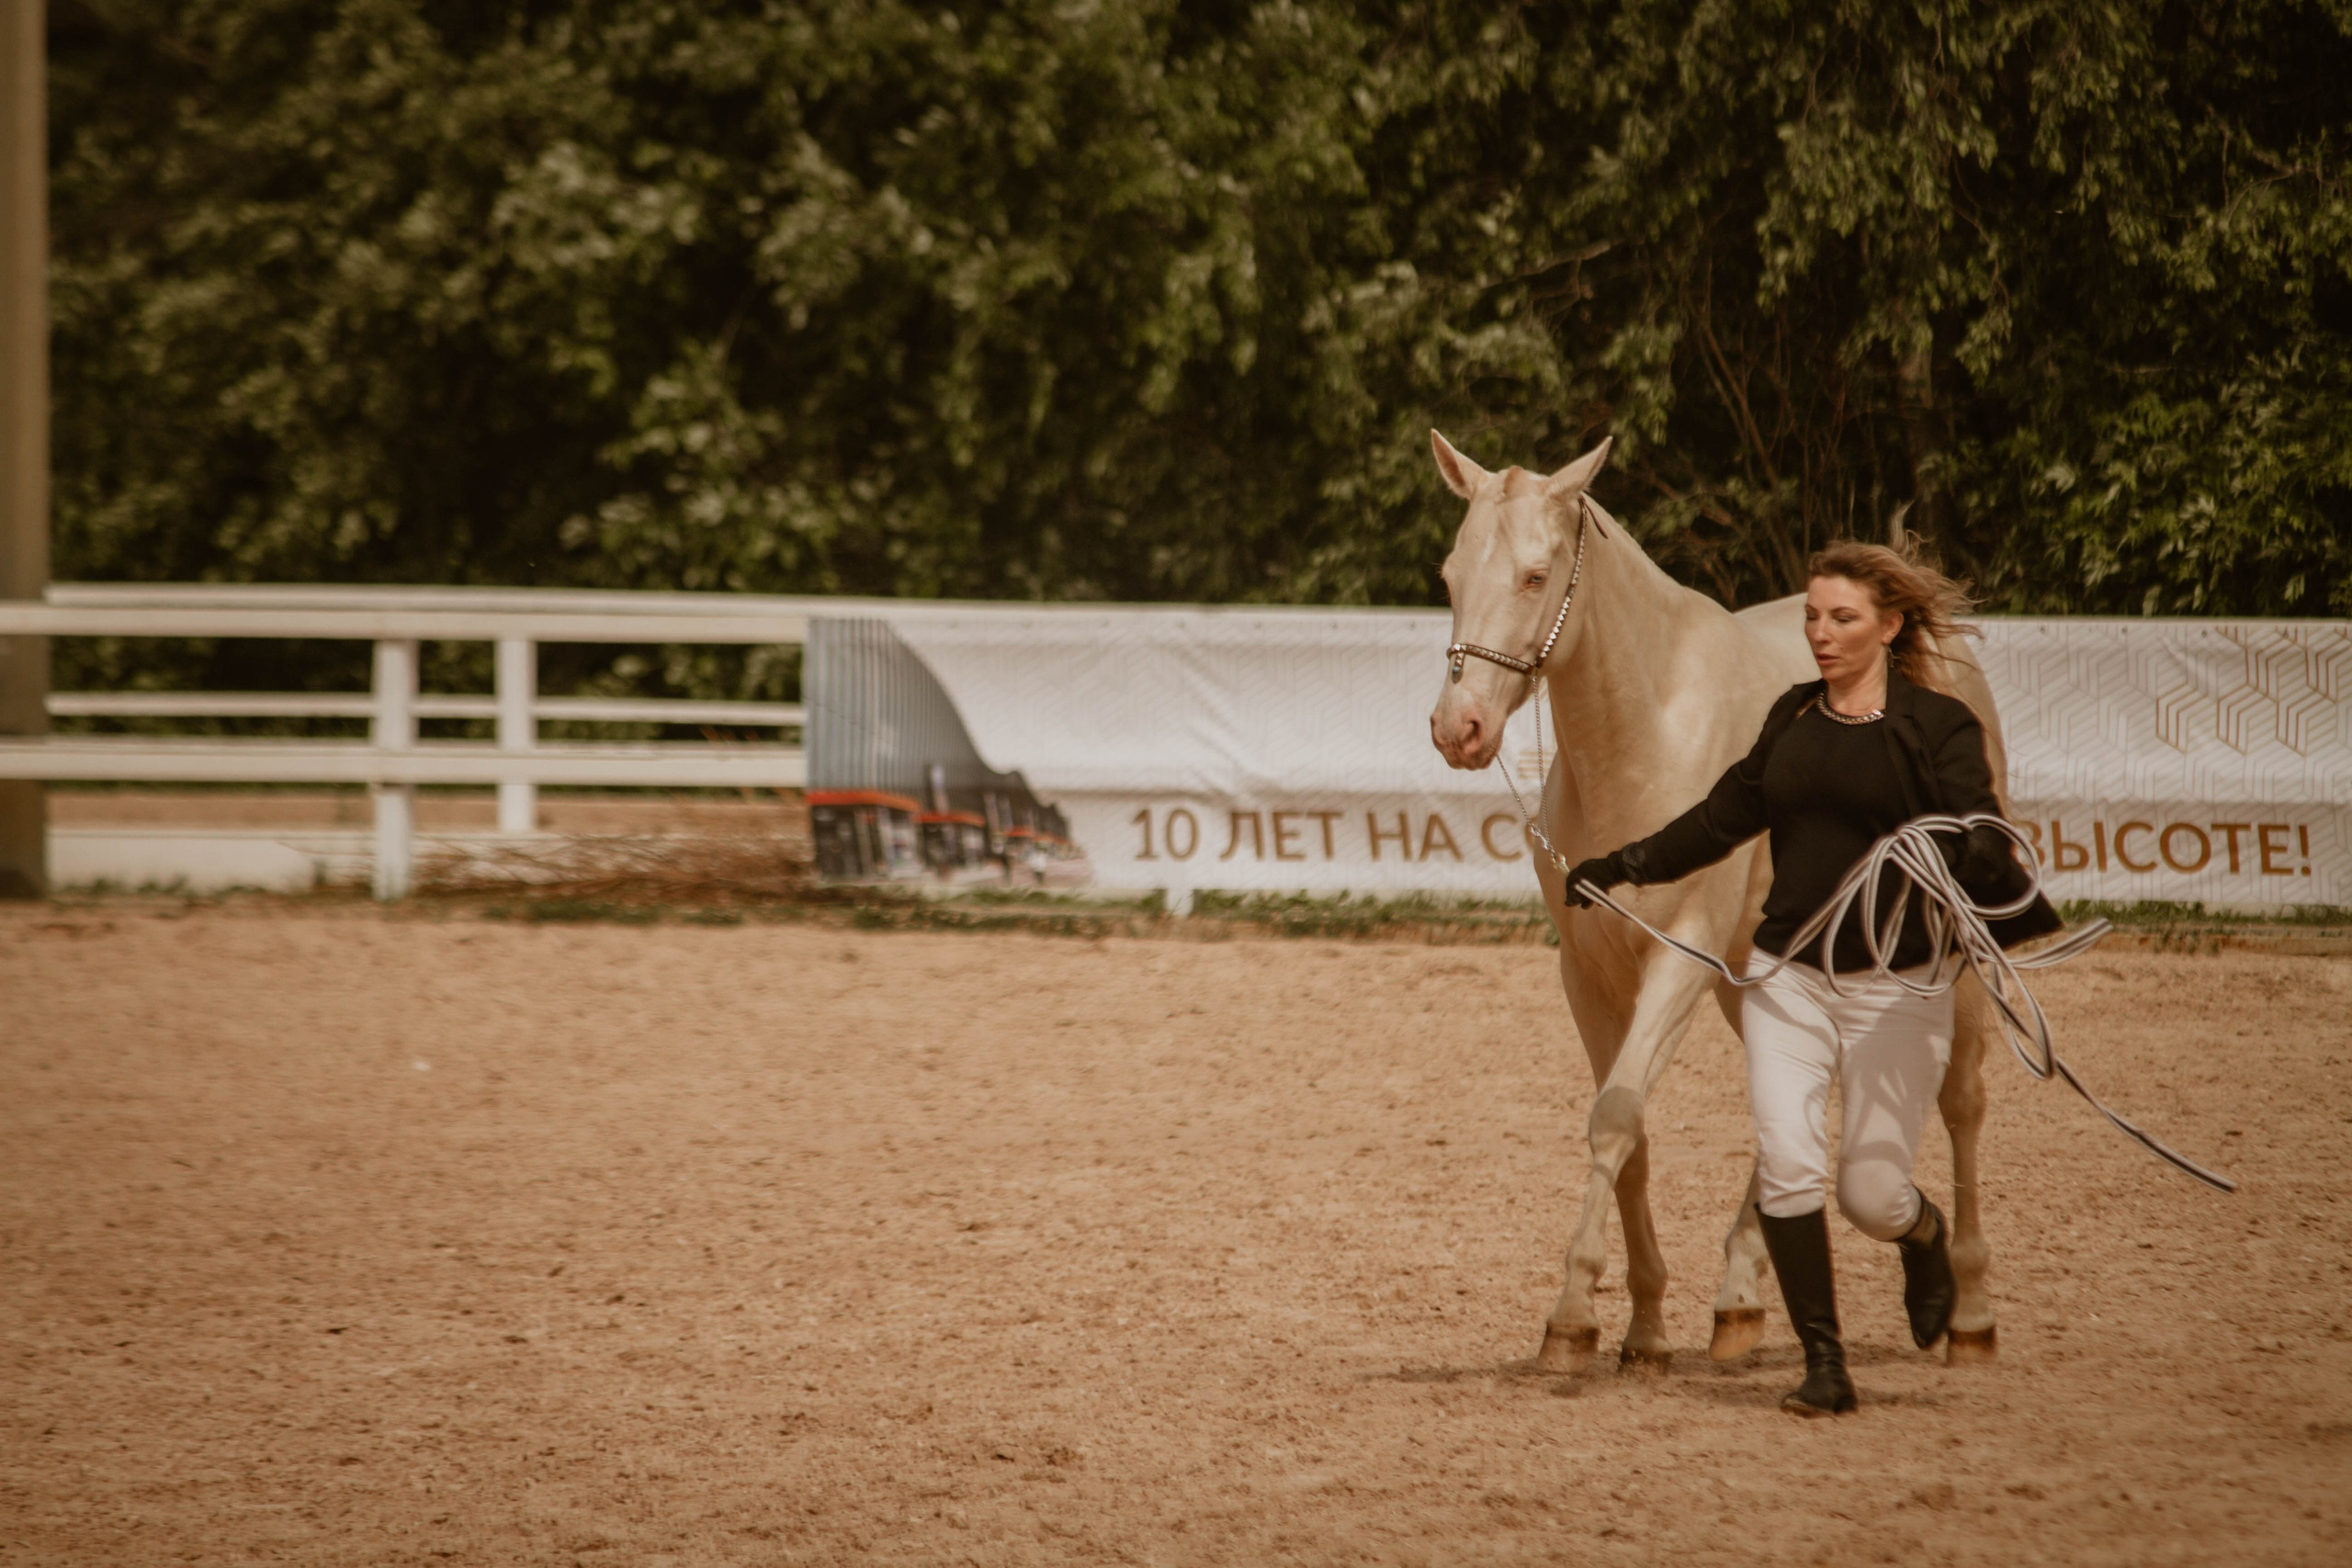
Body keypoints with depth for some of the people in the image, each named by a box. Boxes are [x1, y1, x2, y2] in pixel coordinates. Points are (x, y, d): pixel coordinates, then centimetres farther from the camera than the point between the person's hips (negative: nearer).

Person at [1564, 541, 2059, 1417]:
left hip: (1896, 985, -4)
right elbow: (1726, 817, 22)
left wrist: (1972, 855, -36)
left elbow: (1984, 848, -13)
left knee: (1872, 1193, -3)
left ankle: (1923, 1235, 35)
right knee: (1787, 1165, -13)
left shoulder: (1939, 728, -4)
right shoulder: (1793, 717, 11)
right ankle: (1823, 1364, -4)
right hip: (1787, 975, 4)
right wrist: (1630, 866, 17)